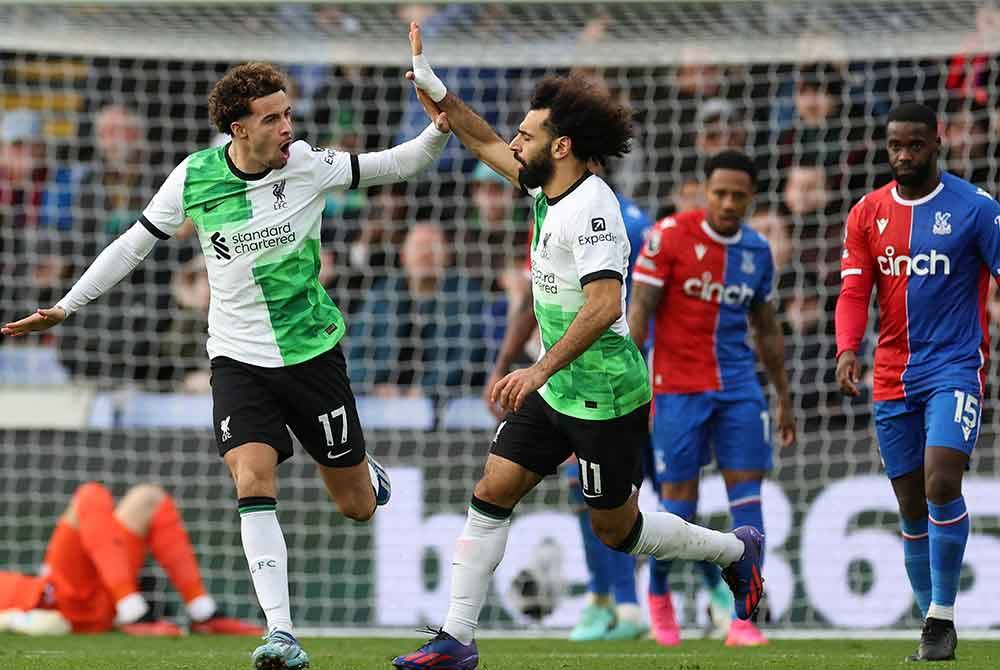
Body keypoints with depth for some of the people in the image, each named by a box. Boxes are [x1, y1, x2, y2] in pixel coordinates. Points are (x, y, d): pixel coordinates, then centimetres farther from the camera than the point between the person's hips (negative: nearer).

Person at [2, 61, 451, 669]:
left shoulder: (309, 165, -10)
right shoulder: (194, 179, -7)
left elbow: (400, 165, -4)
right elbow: (134, 245, 5)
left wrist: (441, 128, -24)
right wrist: (65, 308, 5)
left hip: (312, 350, 0)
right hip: (239, 358, 0)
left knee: (357, 506, 7)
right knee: (253, 479, -22)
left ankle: (367, 475, 47)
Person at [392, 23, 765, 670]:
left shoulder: (591, 210, -23)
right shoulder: (550, 189, 5)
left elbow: (605, 305, -33)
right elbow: (485, 142, 21)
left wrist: (541, 369, -37)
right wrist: (432, 87, 13)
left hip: (606, 398, -9)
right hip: (557, 391, 9)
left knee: (616, 528, 5)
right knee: (492, 493, 2)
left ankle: (737, 550, 27)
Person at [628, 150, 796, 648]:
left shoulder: (757, 251, 9)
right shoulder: (669, 236, -7)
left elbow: (767, 330, 19)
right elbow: (639, 310, -7)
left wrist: (784, 398, 19)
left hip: (739, 388, 4)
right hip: (678, 388, -4)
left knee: (747, 496, -6)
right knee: (679, 503, -2)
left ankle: (742, 620, -4)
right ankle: (658, 592, 26)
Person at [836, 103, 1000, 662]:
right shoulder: (868, 213, 8)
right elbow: (855, 291, 4)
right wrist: (848, 349, -13)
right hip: (893, 377, 5)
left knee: (941, 483, -21)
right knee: (911, 505, 7)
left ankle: (942, 615, -11)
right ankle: (935, 626, 17)